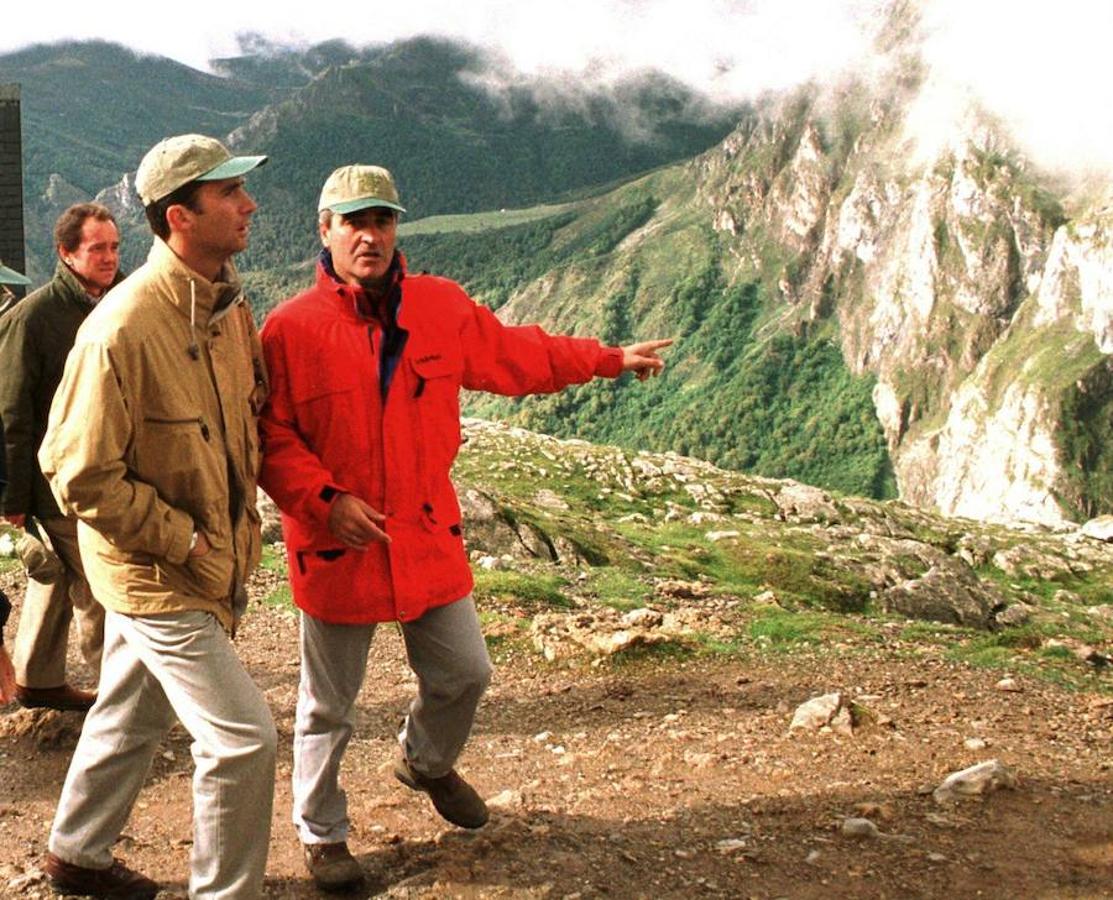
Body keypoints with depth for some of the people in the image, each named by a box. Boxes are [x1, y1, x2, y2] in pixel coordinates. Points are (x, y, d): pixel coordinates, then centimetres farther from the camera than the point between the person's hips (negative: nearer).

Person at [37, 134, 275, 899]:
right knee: (243, 737, -5)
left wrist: (242, 517, 10)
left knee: (131, 717, 24)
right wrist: (185, 542, -18)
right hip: (154, 573, -8)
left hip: (210, 561, 8)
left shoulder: (227, 303, 1)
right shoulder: (123, 331, -25)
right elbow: (81, 476, -22)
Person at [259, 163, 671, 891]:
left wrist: (611, 360, 19)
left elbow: (516, 356, 15)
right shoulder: (291, 328, -10)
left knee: (465, 673, 16)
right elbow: (271, 438, -10)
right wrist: (326, 500, -23)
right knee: (328, 705, 9)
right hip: (338, 545, -4)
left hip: (429, 536, 4)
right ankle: (322, 834, 31)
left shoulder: (443, 307, 2)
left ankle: (426, 763, 48)